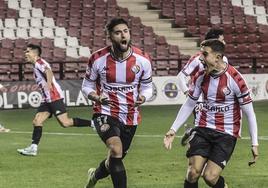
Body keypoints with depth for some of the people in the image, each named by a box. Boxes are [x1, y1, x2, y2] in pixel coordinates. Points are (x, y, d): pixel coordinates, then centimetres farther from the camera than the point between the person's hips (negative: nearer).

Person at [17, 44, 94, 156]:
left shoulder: (39, 63, -6)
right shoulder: (36, 65, 24)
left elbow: (48, 71, -27)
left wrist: (49, 84, -44)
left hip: (54, 97, -10)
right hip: (47, 100, 10)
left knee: (65, 122, -17)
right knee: (37, 121, 0)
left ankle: (92, 124, -10)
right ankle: (33, 148, -5)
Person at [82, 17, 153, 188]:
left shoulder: (142, 60, -9)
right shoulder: (98, 59, -12)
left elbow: (147, 86, 6)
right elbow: (87, 86, 2)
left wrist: (143, 97, -18)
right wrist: (96, 97, -20)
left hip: (130, 116, 3)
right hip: (105, 113, -3)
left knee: (115, 160, 17)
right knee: (116, 149, -29)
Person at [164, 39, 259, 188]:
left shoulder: (235, 79, -15)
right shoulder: (201, 77, -1)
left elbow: (249, 113, -8)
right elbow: (189, 105, 13)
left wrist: (254, 144, -9)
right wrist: (173, 130, 8)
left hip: (227, 133, -4)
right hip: (203, 128, 4)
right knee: (193, 172, -13)